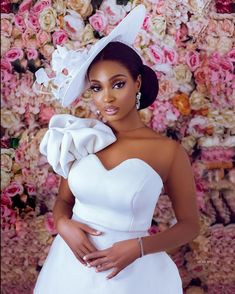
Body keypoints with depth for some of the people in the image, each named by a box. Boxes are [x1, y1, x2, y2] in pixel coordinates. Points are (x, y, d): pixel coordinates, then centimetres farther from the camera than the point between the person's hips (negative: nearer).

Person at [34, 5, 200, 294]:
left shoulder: (169, 151, -12)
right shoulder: (83, 138, -2)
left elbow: (189, 225, -4)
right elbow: (63, 199, 9)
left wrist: (139, 246, -18)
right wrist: (64, 225, -12)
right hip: (72, 263, 3)